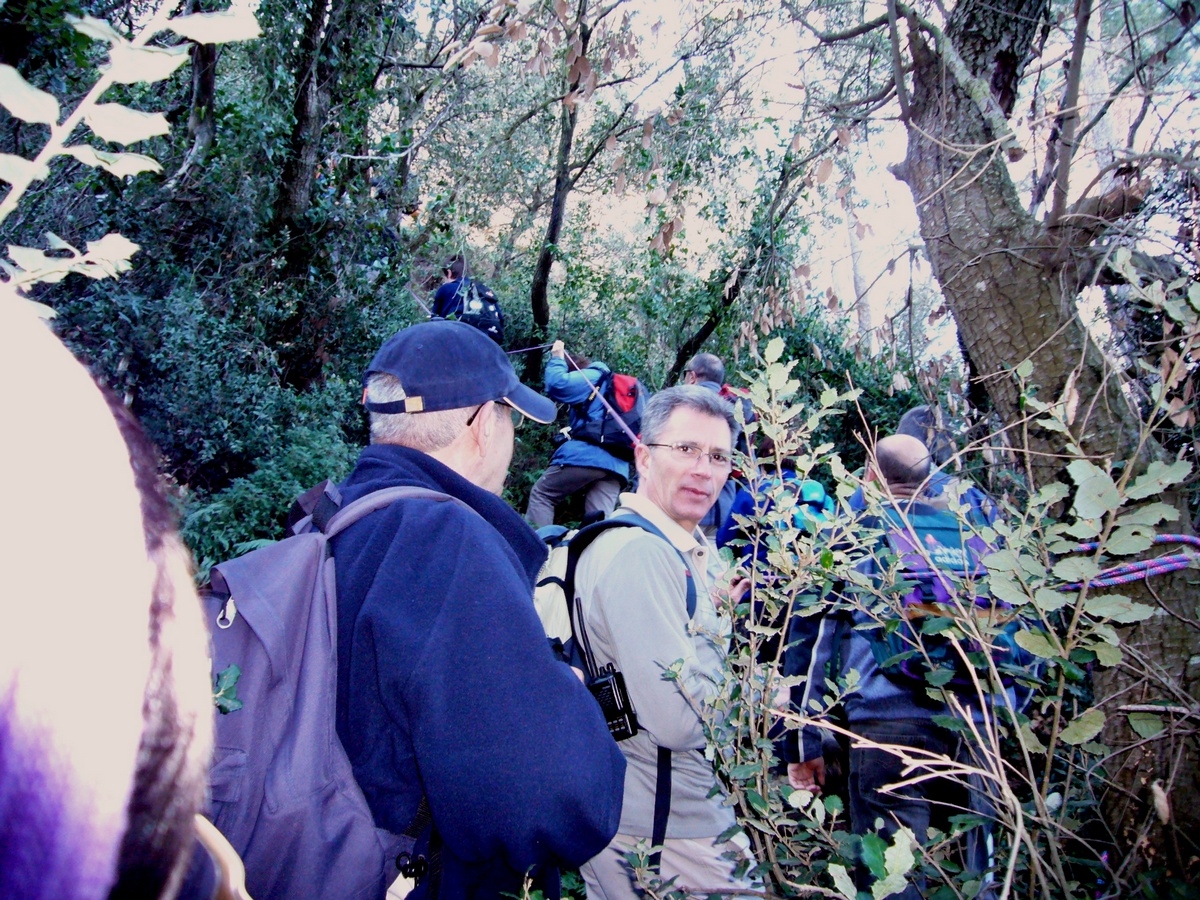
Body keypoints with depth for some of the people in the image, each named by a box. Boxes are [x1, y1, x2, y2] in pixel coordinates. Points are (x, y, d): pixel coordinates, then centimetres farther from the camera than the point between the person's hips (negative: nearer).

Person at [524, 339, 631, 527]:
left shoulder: (589, 377, 5)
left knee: (541, 494, 5)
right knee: (601, 520, -2)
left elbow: (557, 385, -9)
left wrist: (557, 359, 8)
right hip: (617, 464, 7)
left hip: (588, 455, -7)